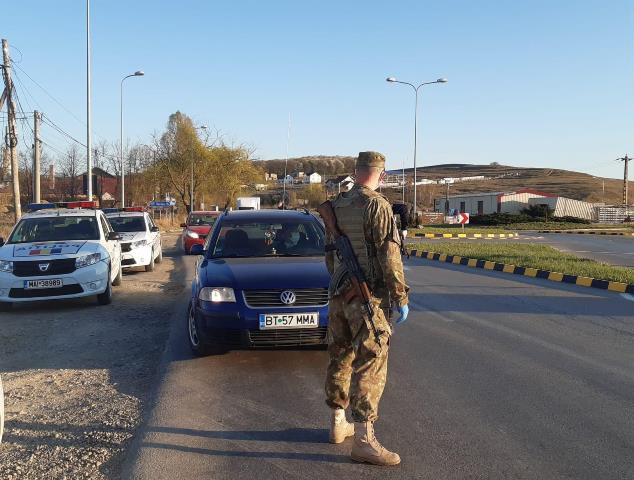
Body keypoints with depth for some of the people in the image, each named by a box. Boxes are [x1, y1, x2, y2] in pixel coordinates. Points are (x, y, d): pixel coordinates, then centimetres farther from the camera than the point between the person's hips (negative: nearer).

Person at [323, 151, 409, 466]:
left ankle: (338, 424, 28)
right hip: (368, 296, -8)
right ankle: (364, 440, -8)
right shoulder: (377, 206, -13)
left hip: (339, 294, 8)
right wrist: (401, 298, -13)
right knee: (370, 365, -7)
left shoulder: (337, 206, 10)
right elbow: (389, 256, -18)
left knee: (340, 358, 16)